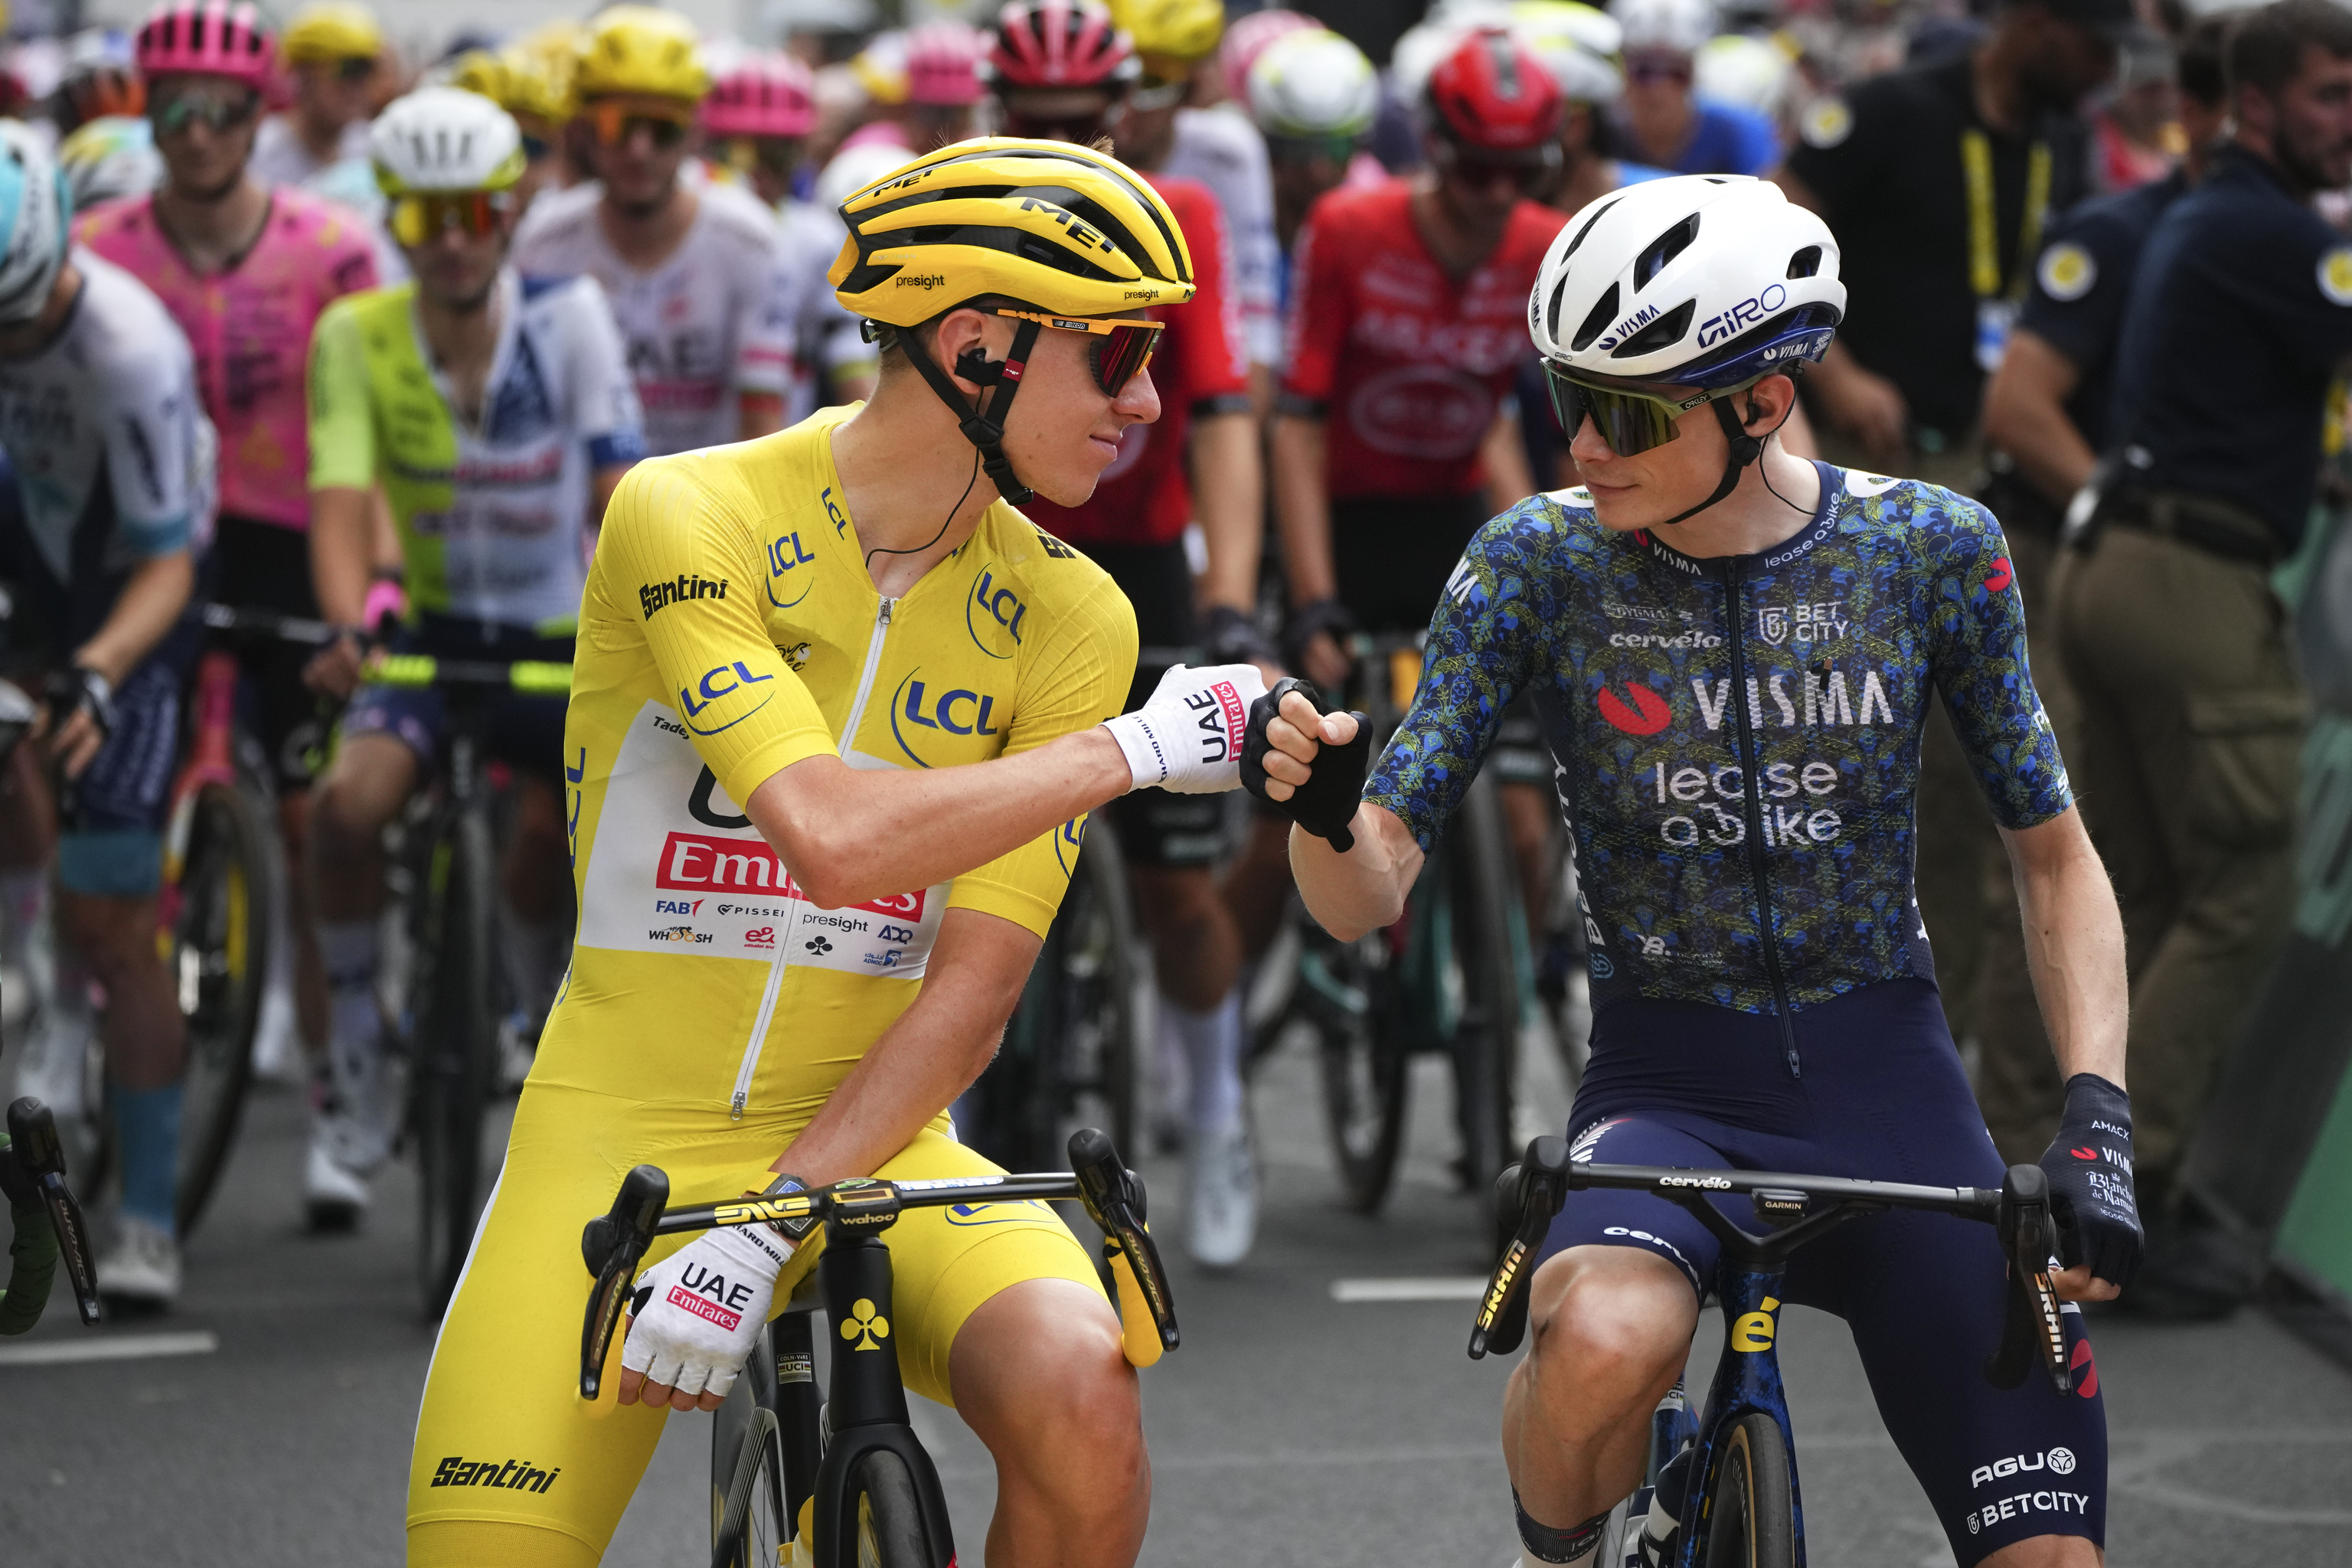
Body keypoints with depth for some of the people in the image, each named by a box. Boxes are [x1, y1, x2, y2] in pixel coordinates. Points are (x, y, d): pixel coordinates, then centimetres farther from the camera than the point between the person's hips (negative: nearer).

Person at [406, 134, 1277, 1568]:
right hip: (619, 1135, -2)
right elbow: (832, 836, -26)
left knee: (1079, 1396, -28)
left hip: (867, 1138, 2)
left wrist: (766, 1232, -18)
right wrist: (1141, 748, -19)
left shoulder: (1068, 617, -1)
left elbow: (972, 993, -6)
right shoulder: (689, 518, -12)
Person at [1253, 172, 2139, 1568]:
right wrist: (1322, 811, -30)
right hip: (1668, 1086, -1)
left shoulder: (1932, 550, -4)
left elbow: (2055, 855, 7)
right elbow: (1368, 900, -7)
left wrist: (2099, 1117, -6)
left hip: (1888, 1085, 1)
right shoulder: (1541, 563, -6)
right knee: (1601, 1344, -35)